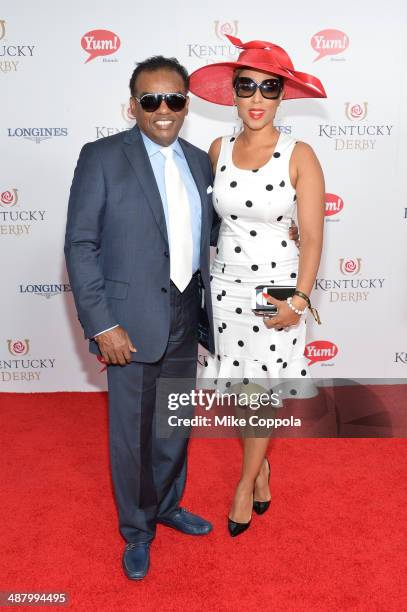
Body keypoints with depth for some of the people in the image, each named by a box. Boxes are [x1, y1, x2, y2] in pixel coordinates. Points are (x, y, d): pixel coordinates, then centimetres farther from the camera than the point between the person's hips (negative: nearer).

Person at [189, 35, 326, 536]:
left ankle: (246, 482, 28)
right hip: (226, 285, 3)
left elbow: (312, 237, -9)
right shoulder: (218, 150, 1)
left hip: (277, 289, -3)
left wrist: (299, 299, -16)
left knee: (264, 389, 7)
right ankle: (261, 467, 37)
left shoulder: (299, 156, -10)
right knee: (237, 386, 12)